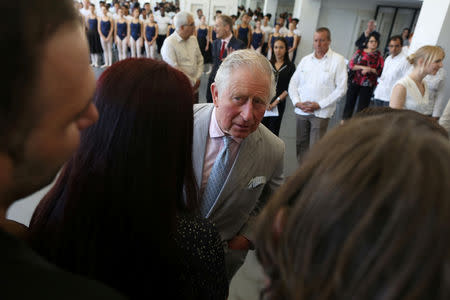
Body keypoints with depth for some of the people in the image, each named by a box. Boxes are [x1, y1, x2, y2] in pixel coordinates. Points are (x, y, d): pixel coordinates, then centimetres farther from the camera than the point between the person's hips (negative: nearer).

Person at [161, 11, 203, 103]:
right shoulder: (169, 43, -15)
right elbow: (174, 69, -21)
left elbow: (200, 59, 14)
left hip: (194, 88, 6)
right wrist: (193, 82, -13)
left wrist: (198, 78, 0)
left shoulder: (193, 39, 8)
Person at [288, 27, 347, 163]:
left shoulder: (338, 60, -1)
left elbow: (341, 88, -5)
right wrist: (297, 102, -4)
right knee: (300, 145, 10)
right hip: (301, 111, 4)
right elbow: (293, 83, 12)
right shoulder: (305, 59, 12)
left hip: (321, 113, -4)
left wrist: (319, 104, -11)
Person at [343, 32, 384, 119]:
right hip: (355, 82, 0)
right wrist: (363, 67, -16)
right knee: (349, 103, 3)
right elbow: (350, 65, -4)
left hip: (367, 85, 0)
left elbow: (381, 71, -1)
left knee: (362, 108, 0)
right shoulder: (359, 52, 6)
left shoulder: (379, 56, 6)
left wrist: (370, 70, -16)